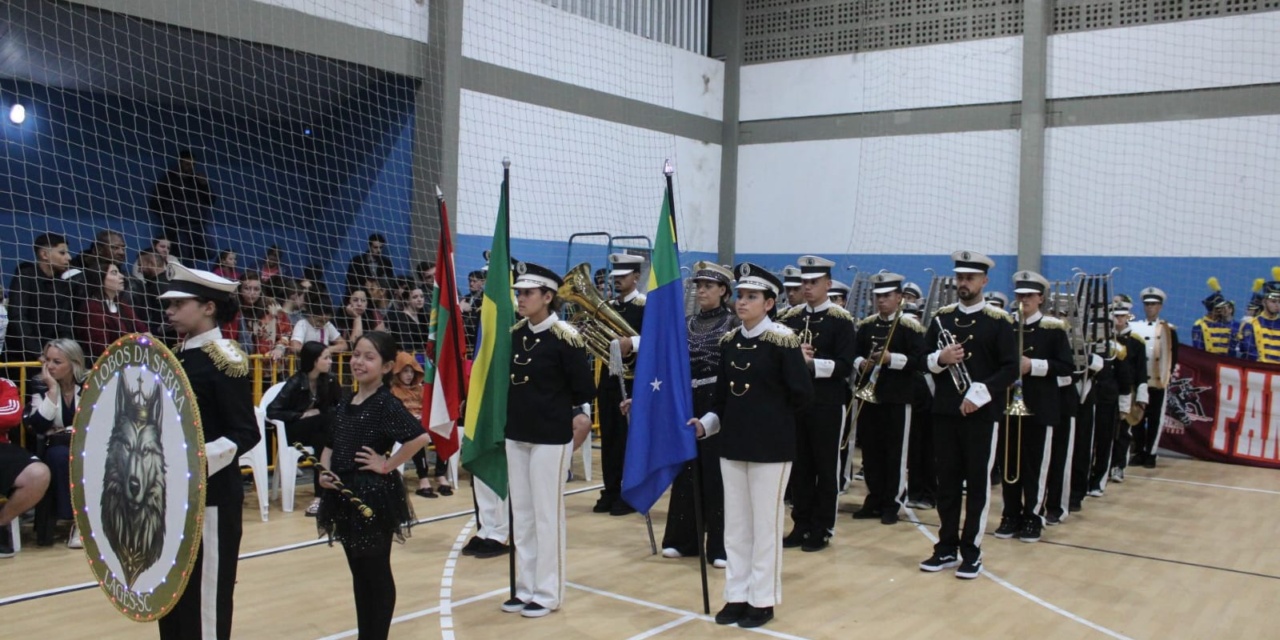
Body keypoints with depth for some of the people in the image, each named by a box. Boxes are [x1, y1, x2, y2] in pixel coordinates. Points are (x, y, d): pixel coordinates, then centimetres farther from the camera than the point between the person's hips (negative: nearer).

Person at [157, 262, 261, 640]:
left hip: (211, 494, -8)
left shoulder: (225, 360, -14)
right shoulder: (179, 357, 11)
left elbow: (245, 434, -17)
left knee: (206, 593, -1)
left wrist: (199, 460, -28)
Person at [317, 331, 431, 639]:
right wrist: (325, 471, -1)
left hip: (375, 496, -7)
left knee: (377, 574, 5)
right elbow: (330, 446, 19)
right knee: (358, 574, 16)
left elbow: (421, 436, -27)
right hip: (345, 496, 8)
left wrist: (387, 465, -19)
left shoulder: (386, 404, -14)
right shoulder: (345, 404, 9)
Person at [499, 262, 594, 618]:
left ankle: (547, 593, 12)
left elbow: (584, 388, -9)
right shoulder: (514, 334, 5)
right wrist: (509, 419, 8)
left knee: (547, 516, 1)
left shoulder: (565, 337, -13)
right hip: (516, 435, 7)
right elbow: (505, 379, 13)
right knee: (521, 515, 12)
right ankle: (526, 588, 23)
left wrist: (579, 420, -10)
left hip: (551, 438, -6)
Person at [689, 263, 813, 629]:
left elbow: (802, 393, -10)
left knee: (765, 525, 3)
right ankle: (737, 596, 22)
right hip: (733, 443, 6)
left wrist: (773, 418, 1)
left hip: (771, 446, -6)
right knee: (735, 525, 11)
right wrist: (705, 423, -5)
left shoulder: (781, 341, -11)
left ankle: (763, 601, 14)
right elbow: (722, 395, 10)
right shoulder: (729, 342, 6)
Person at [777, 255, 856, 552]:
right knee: (799, 466, 9)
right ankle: (801, 525, 19)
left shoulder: (840, 320, -5)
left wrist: (812, 362, -23)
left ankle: (822, 529, 13)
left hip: (827, 405, -4)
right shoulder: (791, 317, 9)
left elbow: (844, 366, -11)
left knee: (826, 467, 4)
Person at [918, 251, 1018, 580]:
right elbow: (923, 361, 10)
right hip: (945, 412, 4)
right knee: (947, 481, 9)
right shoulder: (941, 317, 9)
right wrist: (939, 359, -12)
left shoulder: (998, 321, -3)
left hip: (982, 414, -4)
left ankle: (971, 551, 11)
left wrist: (980, 393, -19)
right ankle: (946, 548, 18)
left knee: (977, 484, 3)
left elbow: (1011, 368, -7)